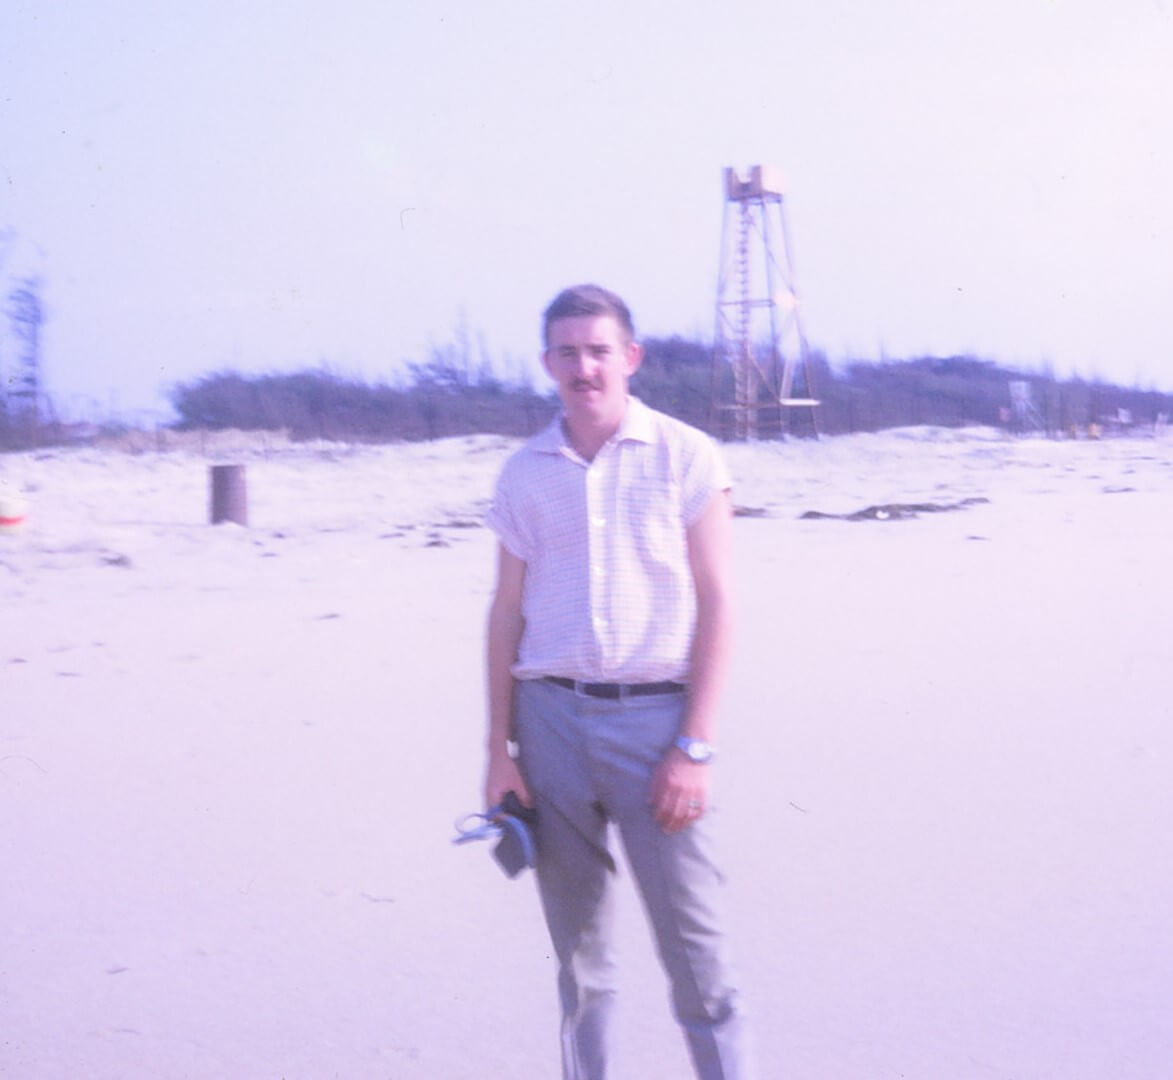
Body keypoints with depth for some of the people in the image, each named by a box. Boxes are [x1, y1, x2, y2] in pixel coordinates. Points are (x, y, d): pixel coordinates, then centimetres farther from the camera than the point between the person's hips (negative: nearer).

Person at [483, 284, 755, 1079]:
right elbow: (507, 612, 11)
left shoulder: (686, 458, -2)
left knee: (694, 945, -4)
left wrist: (695, 747, -9)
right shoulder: (525, 474, 7)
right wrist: (500, 751, 7)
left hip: (654, 715, -3)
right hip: (554, 716, 3)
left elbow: (716, 605, -3)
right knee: (578, 945, 10)